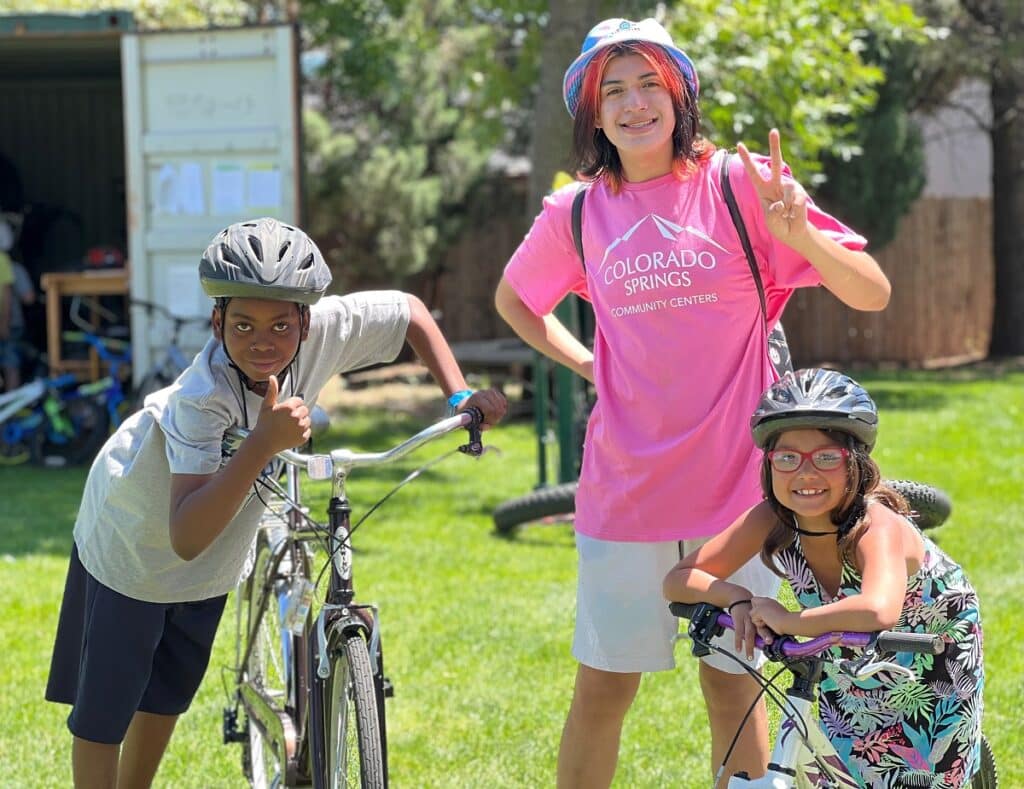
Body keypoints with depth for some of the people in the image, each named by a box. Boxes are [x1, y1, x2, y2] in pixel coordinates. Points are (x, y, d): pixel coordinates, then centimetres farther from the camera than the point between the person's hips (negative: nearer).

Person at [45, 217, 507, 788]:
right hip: (134, 536, -6)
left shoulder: (322, 329, -29)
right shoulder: (203, 396, -42)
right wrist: (264, 444, -59)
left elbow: (411, 311, -8)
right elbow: (185, 539, -50)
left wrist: (460, 397, -17)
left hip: (214, 561, 6)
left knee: (165, 698, 22)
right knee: (102, 715, -1)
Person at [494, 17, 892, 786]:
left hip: (733, 483, -2)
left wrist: (798, 234, -26)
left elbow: (872, 294, -8)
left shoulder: (740, 185, -4)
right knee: (603, 686, 6)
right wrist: (584, 361, 9)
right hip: (624, 486, 2)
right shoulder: (576, 212, 3)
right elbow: (512, 299, 24)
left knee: (732, 680, 8)